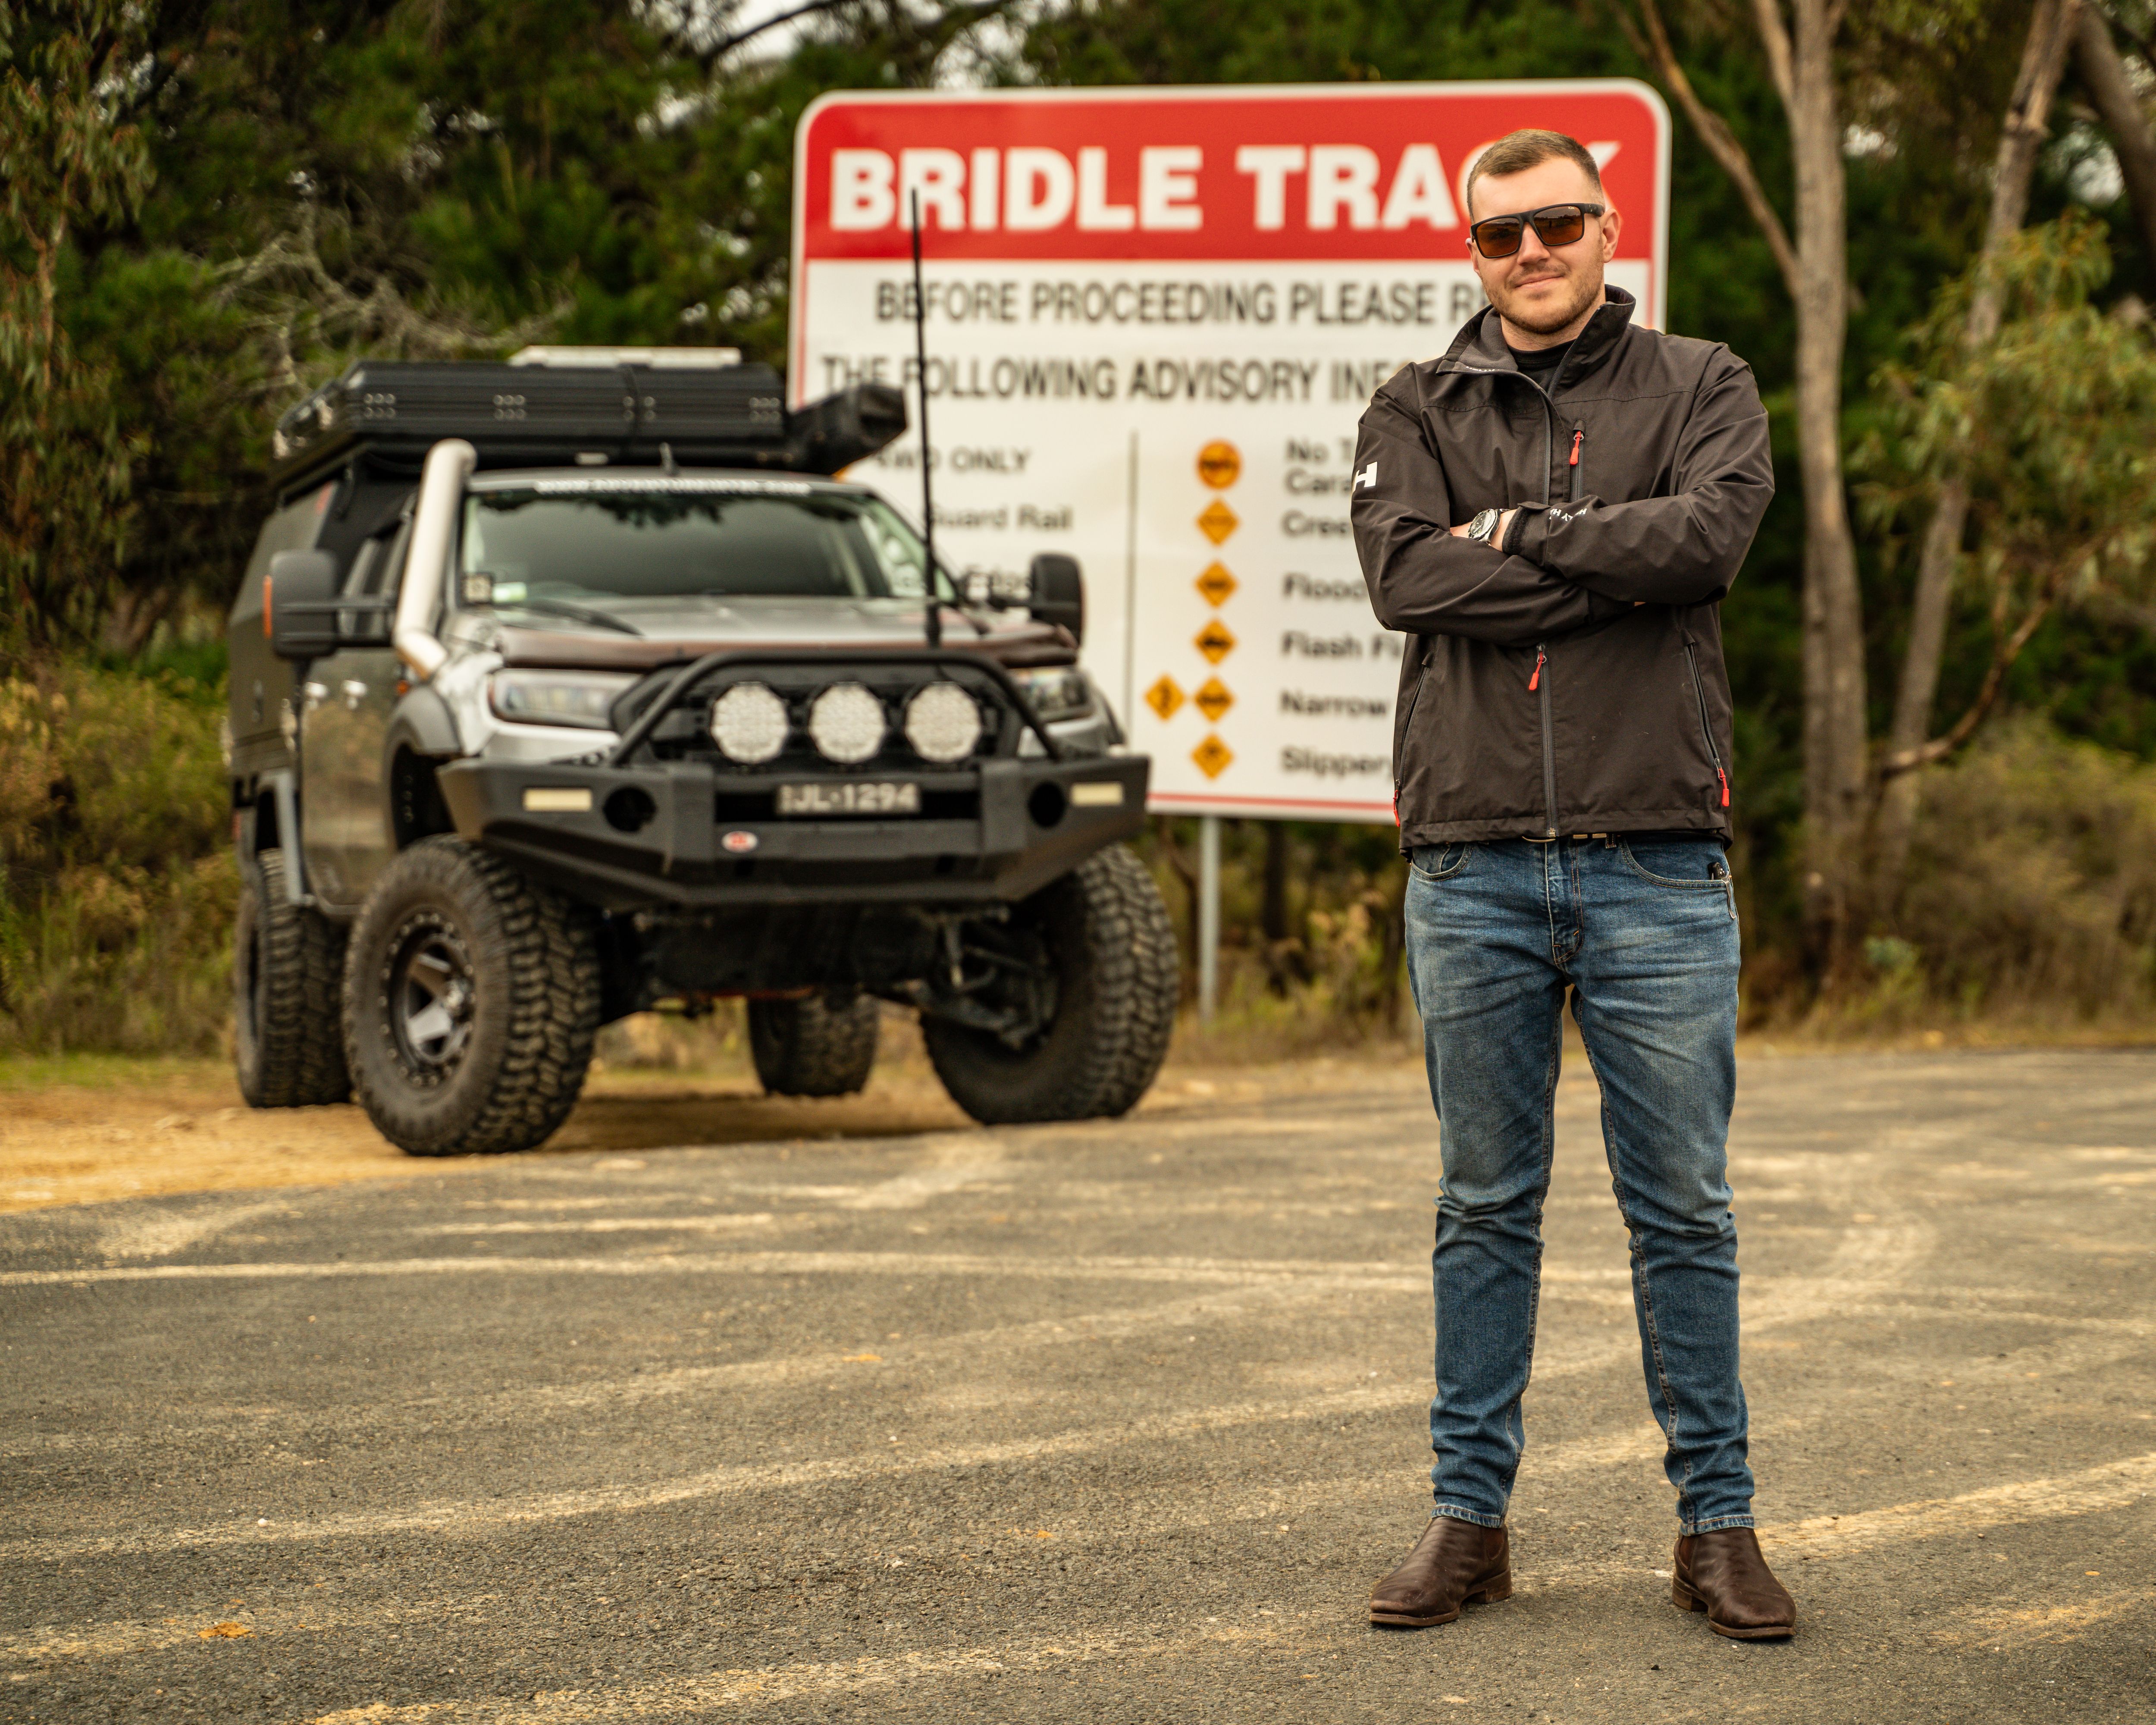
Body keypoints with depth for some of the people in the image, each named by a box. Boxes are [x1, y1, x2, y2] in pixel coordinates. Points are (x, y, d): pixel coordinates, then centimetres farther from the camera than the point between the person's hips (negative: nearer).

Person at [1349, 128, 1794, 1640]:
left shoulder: (1700, 389, 8)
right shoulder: (1418, 413, 11)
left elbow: (1710, 533, -13)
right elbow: (1407, 577, -8)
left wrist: (1520, 534, -7)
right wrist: (1612, 565, -11)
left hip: (1657, 863, -1)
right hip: (1472, 865, 1)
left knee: (1685, 1212, 3)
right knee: (1486, 1207, 7)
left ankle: (1718, 1522, 10)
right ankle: (1471, 1515, 14)